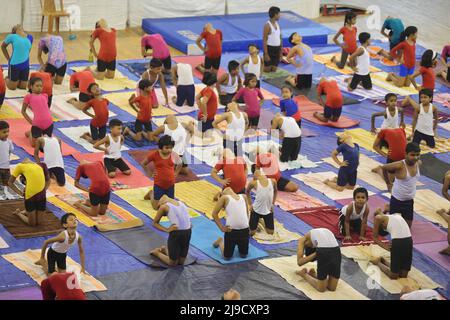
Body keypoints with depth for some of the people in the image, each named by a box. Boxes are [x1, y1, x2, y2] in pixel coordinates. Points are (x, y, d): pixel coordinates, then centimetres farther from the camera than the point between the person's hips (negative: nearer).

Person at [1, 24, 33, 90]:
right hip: (14, 64, -3)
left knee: (23, 86, 9)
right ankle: (7, 79, 35)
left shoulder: (30, 37, 6)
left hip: (25, 65, 3)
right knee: (12, 87, 5)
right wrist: (9, 59, 9)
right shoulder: (12, 36, -4)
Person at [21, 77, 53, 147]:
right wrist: (30, 121, 2)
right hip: (37, 124, -4)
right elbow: (23, 111, 7)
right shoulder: (29, 97, 1)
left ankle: (41, 133, 41)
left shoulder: (45, 95, 13)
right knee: (34, 144, 4)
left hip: (49, 123, 4)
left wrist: (49, 117, 13)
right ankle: (29, 133, 35)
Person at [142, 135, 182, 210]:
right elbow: (143, 164, 0)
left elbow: (179, 164, 15)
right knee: (156, 207, 4)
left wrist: (175, 173, 5)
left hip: (170, 184, 3)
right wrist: (150, 173, -2)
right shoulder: (154, 154, -14)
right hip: (159, 184, -3)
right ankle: (151, 194, 35)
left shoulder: (174, 155, -7)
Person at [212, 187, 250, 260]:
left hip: (244, 229, 4)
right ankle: (221, 241, 31)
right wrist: (222, 227, -6)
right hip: (231, 230, -4)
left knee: (244, 255, 9)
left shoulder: (243, 197, 15)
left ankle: (238, 244, 39)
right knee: (227, 257, 2)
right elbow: (214, 213, -1)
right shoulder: (225, 198, 1)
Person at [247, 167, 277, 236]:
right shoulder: (254, 183, -12)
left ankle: (263, 222, 37)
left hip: (268, 210, 2)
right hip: (256, 210, -2)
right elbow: (247, 192, 7)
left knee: (271, 232, 6)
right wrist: (250, 204, 1)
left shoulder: (272, 181, -5)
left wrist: (273, 203, 9)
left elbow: (275, 191, 15)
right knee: (251, 232, 0)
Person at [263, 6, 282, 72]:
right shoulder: (267, 25, -13)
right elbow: (264, 40, -15)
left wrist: (281, 51, 14)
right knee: (267, 69, -2)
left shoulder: (277, 24, 10)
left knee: (274, 70, 11)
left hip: (277, 49, 7)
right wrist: (266, 54, -19)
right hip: (270, 49, -7)